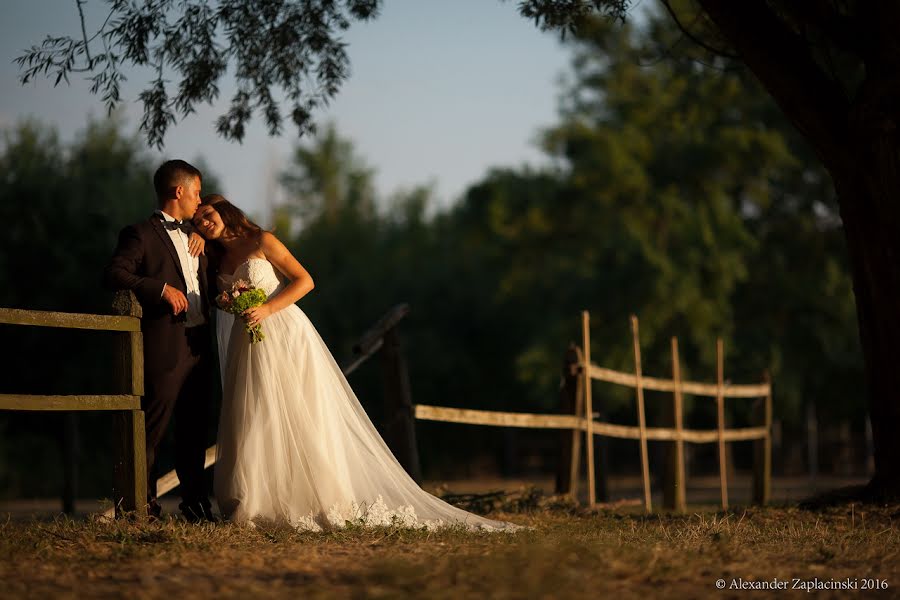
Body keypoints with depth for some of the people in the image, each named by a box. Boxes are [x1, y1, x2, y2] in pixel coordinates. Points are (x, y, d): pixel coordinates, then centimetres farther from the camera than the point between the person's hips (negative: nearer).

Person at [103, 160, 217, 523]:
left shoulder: (190, 234, 21)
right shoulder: (141, 234, -5)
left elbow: (205, 277, 35)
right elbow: (114, 274, -16)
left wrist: (203, 243, 15)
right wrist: (162, 288, -23)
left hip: (199, 344, 8)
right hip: (165, 346, -8)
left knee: (194, 428, 12)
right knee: (153, 428, -4)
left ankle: (195, 503, 19)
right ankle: (144, 504, 1)